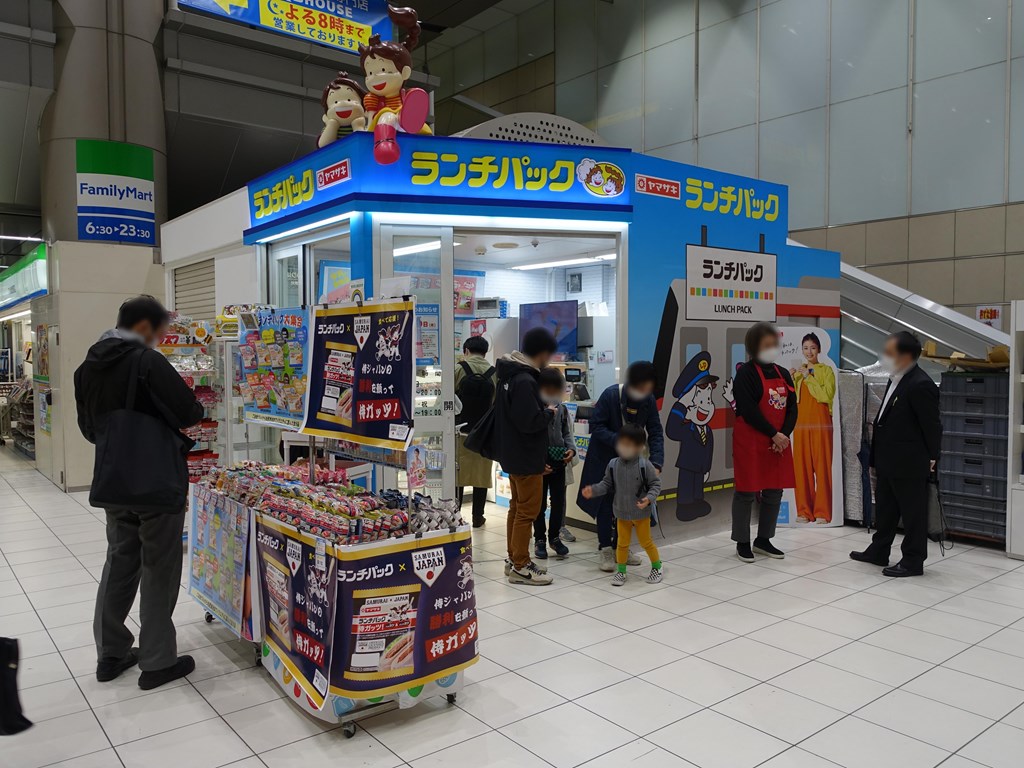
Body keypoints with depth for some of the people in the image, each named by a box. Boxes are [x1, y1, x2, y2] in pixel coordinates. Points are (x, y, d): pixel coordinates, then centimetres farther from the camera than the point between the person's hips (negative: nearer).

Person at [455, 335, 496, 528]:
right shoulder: (495, 374, 0)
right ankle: (477, 517, 15)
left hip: (460, 431, -2)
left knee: (457, 474, 7)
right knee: (481, 475, 9)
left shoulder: (459, 369, -7)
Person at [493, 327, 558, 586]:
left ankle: (514, 559, 28)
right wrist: (549, 412, -11)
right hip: (527, 457, -10)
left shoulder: (510, 375, 7)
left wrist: (542, 408, 6)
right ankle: (520, 567, 8)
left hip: (514, 454, 10)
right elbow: (530, 422, -27)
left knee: (517, 507, 18)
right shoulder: (524, 381, -24)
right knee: (527, 511, 0)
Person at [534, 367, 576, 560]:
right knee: (540, 504, 9)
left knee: (559, 502, 12)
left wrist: (571, 449, -6)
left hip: (560, 464, 4)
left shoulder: (562, 409, 3)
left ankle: (554, 537, 30)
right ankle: (540, 539, 25)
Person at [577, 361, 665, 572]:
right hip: (604, 458, -4)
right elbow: (596, 426, -20)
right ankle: (605, 550, 11)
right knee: (605, 504, 0)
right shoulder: (611, 395, -24)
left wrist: (656, 463, -24)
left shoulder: (649, 400, -12)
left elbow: (655, 433, -11)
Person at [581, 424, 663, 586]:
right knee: (622, 543, 11)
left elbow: (655, 484, -11)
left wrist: (649, 498, -26)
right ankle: (621, 571, 27)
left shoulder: (645, 465, -18)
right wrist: (593, 490, -13)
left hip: (641, 513, -2)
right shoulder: (613, 465, -10)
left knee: (645, 541, 12)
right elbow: (607, 484, 0)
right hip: (621, 512, 3)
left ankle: (657, 567, 34)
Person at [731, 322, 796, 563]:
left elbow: (792, 409, 6)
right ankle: (742, 543, 13)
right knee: (747, 493, 1)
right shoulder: (746, 373, -8)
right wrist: (773, 435, -17)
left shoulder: (783, 374, 11)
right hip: (750, 442, -6)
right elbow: (748, 411, -17)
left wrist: (784, 435, -9)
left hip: (779, 442, 7)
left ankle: (763, 540, 25)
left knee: (774, 493, 11)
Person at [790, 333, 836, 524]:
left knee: (822, 465, -4)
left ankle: (822, 512, 0)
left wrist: (808, 378, -14)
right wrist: (791, 381, -4)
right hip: (800, 422, 4)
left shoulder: (826, 370, 1)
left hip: (820, 422, -4)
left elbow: (827, 395, -12)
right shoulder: (798, 371, 14)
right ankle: (804, 511, 9)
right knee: (801, 465, 3)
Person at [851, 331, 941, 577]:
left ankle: (913, 561, 15)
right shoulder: (896, 379, 9)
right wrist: (878, 456, 15)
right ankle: (878, 552, 33)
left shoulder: (920, 385, -21)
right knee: (885, 509, 20)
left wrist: (931, 458, -8)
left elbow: (932, 426, -16)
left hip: (909, 464, -10)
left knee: (913, 513, 4)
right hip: (888, 461, 10)